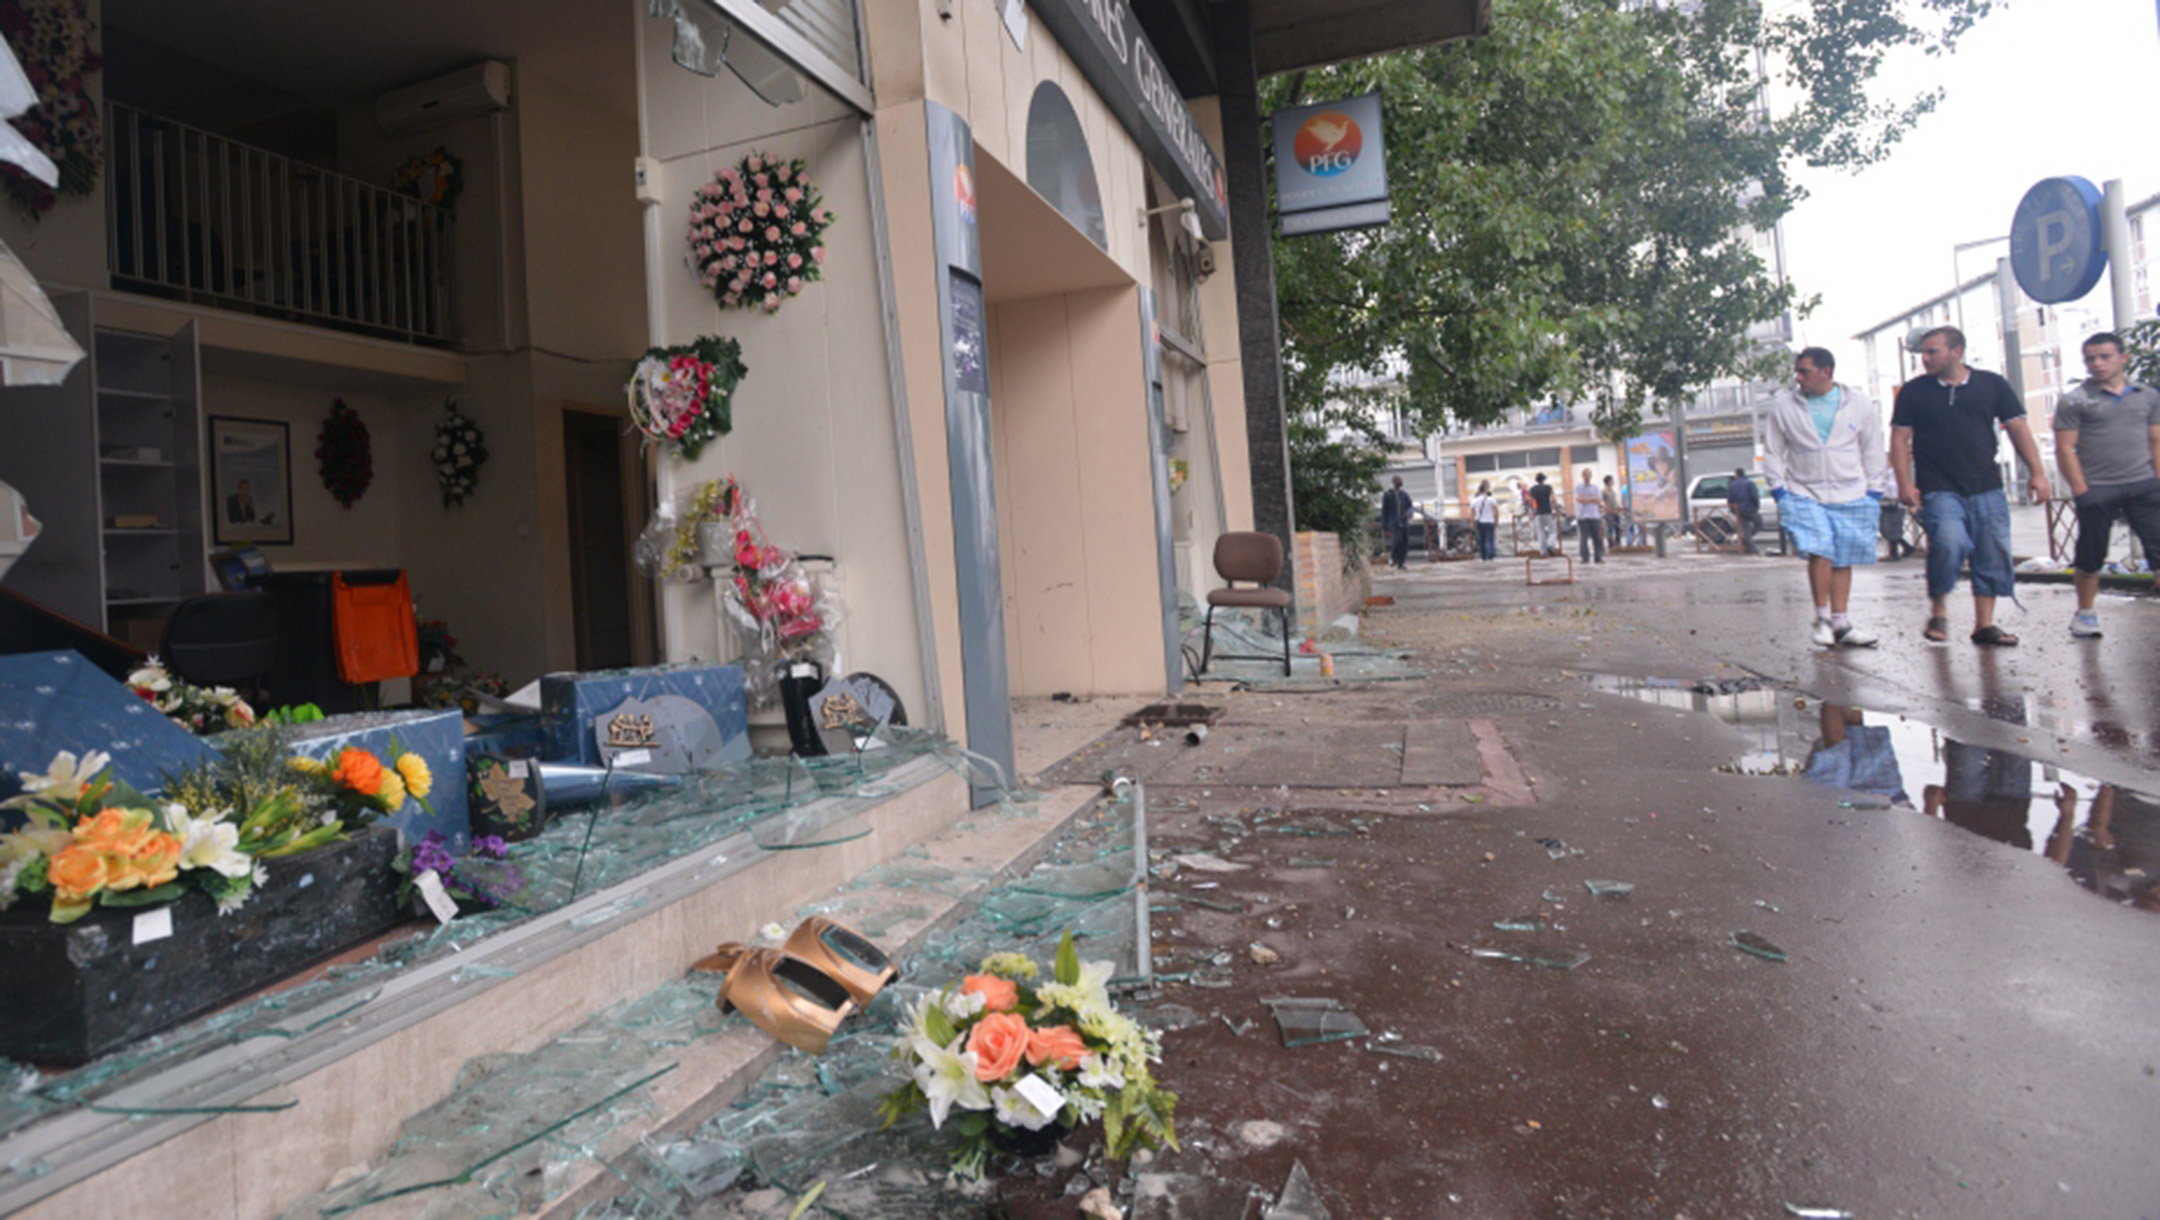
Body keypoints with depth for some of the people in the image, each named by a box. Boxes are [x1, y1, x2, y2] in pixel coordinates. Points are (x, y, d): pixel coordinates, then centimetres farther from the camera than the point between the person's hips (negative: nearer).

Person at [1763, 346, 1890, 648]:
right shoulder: (1782, 407, 2)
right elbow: (1772, 453, 6)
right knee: (1820, 553, -16)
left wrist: (1874, 494, 7)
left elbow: (1874, 451, 11)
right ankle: (1822, 619, -4)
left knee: (1843, 560, 5)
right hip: (1804, 495, -2)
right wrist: (1780, 493, -2)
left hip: (1851, 496, 2)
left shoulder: (1859, 404, 5)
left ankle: (1840, 622, 12)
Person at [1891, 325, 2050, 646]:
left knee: (1993, 554, 3)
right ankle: (1938, 611, -5)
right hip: (1939, 490, -3)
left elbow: (2018, 428, 9)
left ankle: (1985, 625, 13)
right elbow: (1900, 439, 2)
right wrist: (1905, 483, -8)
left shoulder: (1992, 384, 8)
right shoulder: (1913, 392, 4)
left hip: (1987, 488, 3)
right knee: (1949, 542, -24)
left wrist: (2037, 472, 3)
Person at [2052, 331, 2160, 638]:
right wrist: (2081, 491, -9)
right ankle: (2085, 613, 20)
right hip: (2097, 490, -3)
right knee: (2091, 556, 6)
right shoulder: (2075, 401, -1)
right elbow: (2065, 449, -4)